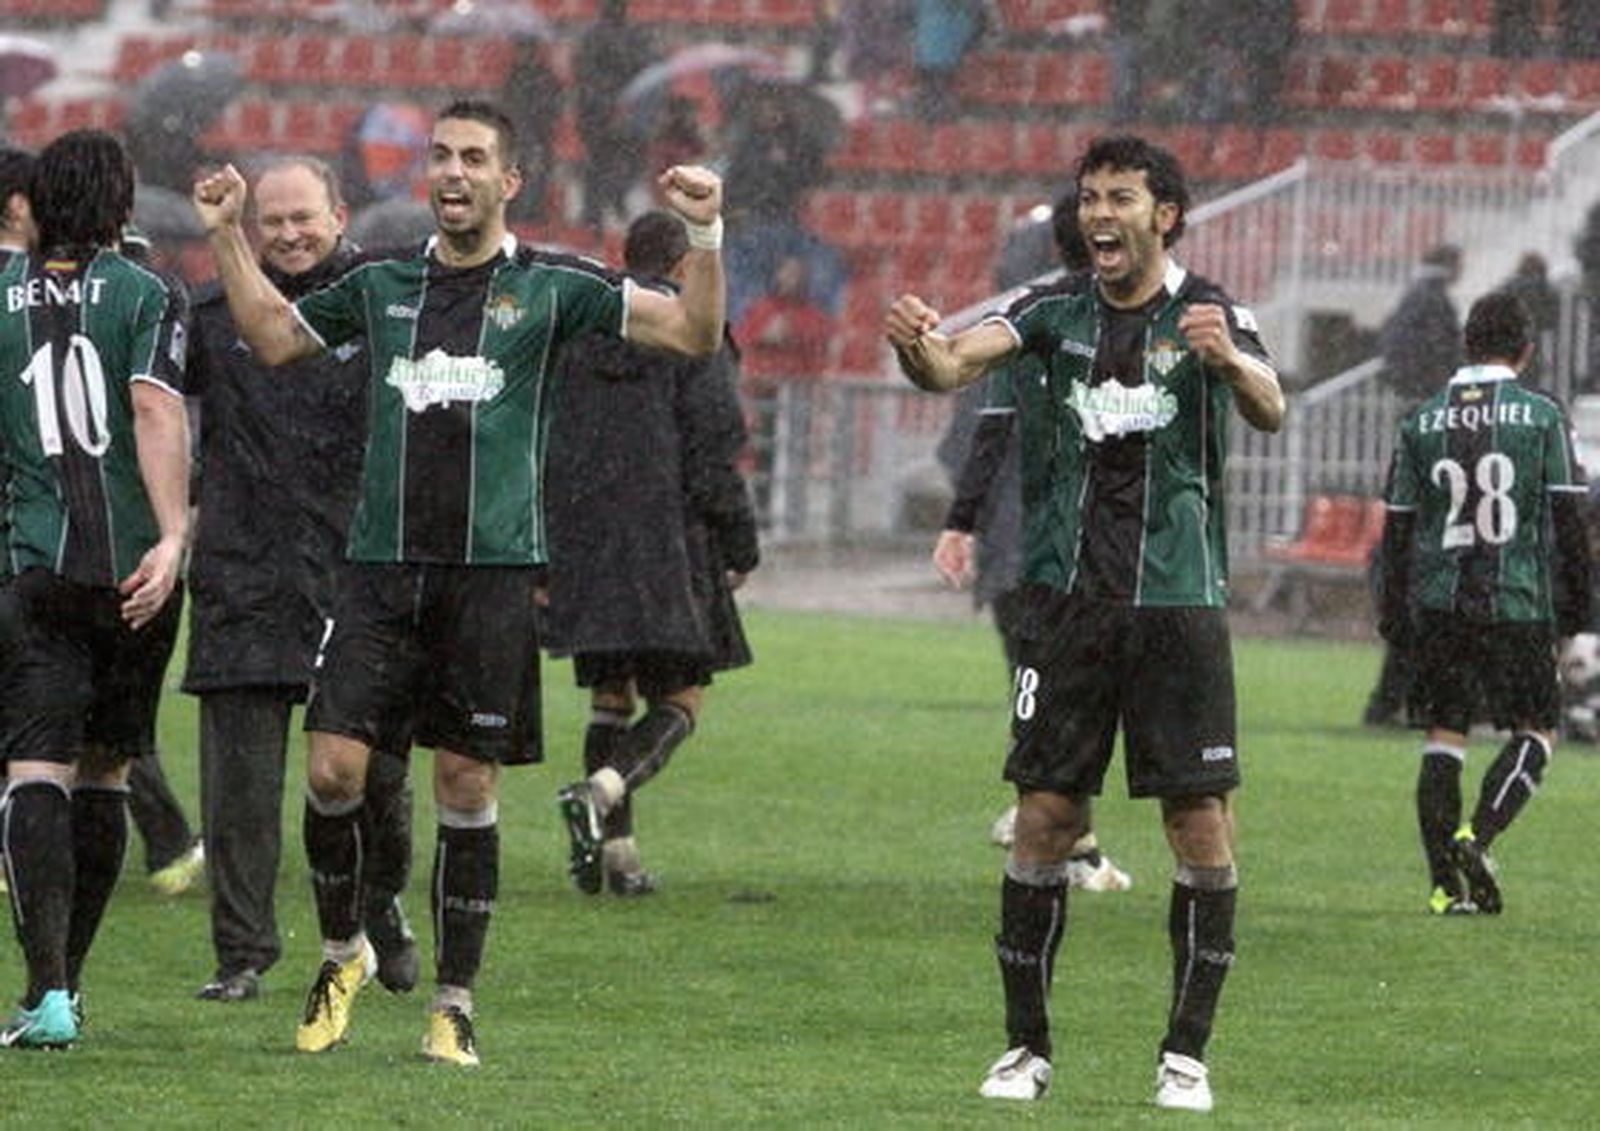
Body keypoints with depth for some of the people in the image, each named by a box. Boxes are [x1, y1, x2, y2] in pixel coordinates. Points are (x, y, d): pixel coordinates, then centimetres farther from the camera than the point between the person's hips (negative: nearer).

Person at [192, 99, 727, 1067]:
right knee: (334, 768, -7)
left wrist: (705, 235, -13)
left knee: (468, 788, 0)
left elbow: (695, 333, 1)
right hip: (381, 565, 2)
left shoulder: (551, 287, 2)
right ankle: (343, 952, 17)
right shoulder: (382, 285, 11)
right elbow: (273, 335, 27)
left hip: (493, 572, -2)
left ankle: (456, 1005, 10)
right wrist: (228, 236, 20)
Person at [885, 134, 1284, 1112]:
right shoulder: (1056, 314, 7)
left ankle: (1188, 1051, 5)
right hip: (1069, 596, 2)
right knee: (1044, 816, -1)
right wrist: (917, 345, -32)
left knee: (1202, 824, -4)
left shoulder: (1210, 315, -2)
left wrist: (1228, 360, -42)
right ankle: (1027, 1047, 8)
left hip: (1179, 600, -2)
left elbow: (1270, 410, -19)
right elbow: (956, 363, -8)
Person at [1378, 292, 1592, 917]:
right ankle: (1478, 836, -15)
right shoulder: (1541, 416, -2)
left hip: (1438, 605, 3)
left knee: (1442, 736, 9)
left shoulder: (1422, 421, 6)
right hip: (1519, 603, -3)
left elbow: (1398, 526, 9)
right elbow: (1568, 518, -2)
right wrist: (1575, 602, 7)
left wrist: (1394, 612, 17)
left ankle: (1446, 883, 4)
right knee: (1534, 729, 8)